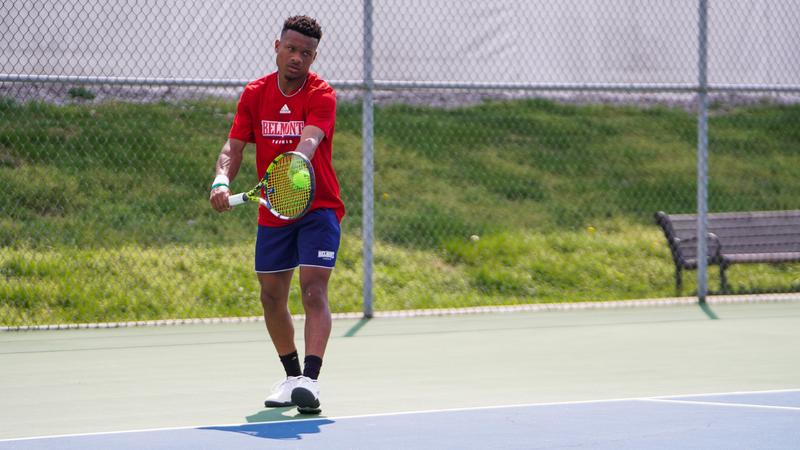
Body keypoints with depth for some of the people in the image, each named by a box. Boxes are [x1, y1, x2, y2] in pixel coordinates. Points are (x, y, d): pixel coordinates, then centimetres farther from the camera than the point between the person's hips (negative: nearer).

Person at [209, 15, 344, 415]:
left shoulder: (321, 95, -14)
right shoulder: (255, 94, 0)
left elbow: (309, 141, -31)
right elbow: (234, 145, -5)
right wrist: (222, 180, -26)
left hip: (318, 209, -5)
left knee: (314, 291, -18)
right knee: (272, 297, 11)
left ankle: (310, 381, -28)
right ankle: (292, 375, 29)